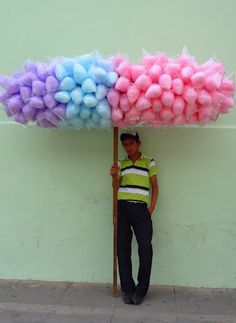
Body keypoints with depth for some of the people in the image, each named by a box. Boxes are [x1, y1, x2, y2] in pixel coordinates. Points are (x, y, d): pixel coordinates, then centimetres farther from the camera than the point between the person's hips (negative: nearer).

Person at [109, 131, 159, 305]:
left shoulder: (149, 162, 8)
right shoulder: (121, 163, 15)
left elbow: (155, 186, 7)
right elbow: (116, 186, 11)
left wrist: (152, 207, -4)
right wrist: (114, 176, -10)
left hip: (140, 207, -3)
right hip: (121, 207, 3)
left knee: (146, 247, -11)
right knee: (123, 248, 3)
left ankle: (141, 289, 2)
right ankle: (127, 289, 12)